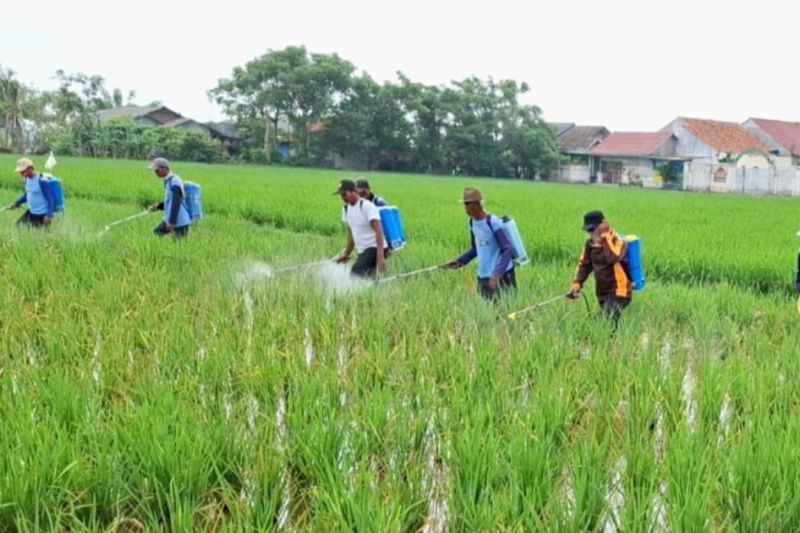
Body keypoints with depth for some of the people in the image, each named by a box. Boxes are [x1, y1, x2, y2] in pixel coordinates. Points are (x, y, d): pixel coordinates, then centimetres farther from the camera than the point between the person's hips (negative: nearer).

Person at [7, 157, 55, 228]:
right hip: (31, 212, 9)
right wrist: (16, 204, 11)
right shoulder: (27, 179, 3)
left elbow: (50, 199, -21)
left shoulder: (42, 181, -22)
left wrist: (49, 216, -29)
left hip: (42, 214, -9)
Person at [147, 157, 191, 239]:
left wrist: (172, 222, -26)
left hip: (180, 222, -10)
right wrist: (159, 206, 4)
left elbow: (176, 204, -24)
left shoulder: (175, 182, -18)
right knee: (156, 233, 12)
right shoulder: (167, 181, 12)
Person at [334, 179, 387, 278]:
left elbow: (379, 231, -22)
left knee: (355, 275, -27)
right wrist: (346, 253, 26)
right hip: (363, 251, 8)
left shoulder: (367, 206, -14)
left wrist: (380, 256, -30)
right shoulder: (347, 209, 10)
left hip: (374, 249, -8)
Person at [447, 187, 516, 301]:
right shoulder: (472, 222, 6)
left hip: (502, 276, -7)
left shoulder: (493, 223, -17)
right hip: (482, 277, 7)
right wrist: (461, 261, 6)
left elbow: (508, 249, -20)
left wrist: (497, 274, -29)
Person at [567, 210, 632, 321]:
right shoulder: (590, 243, 4)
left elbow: (612, 258, -36)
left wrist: (606, 238, -28)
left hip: (619, 292, -7)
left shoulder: (618, 241, -15)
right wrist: (577, 283, -2)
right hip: (602, 293, 7)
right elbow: (584, 264, 12)